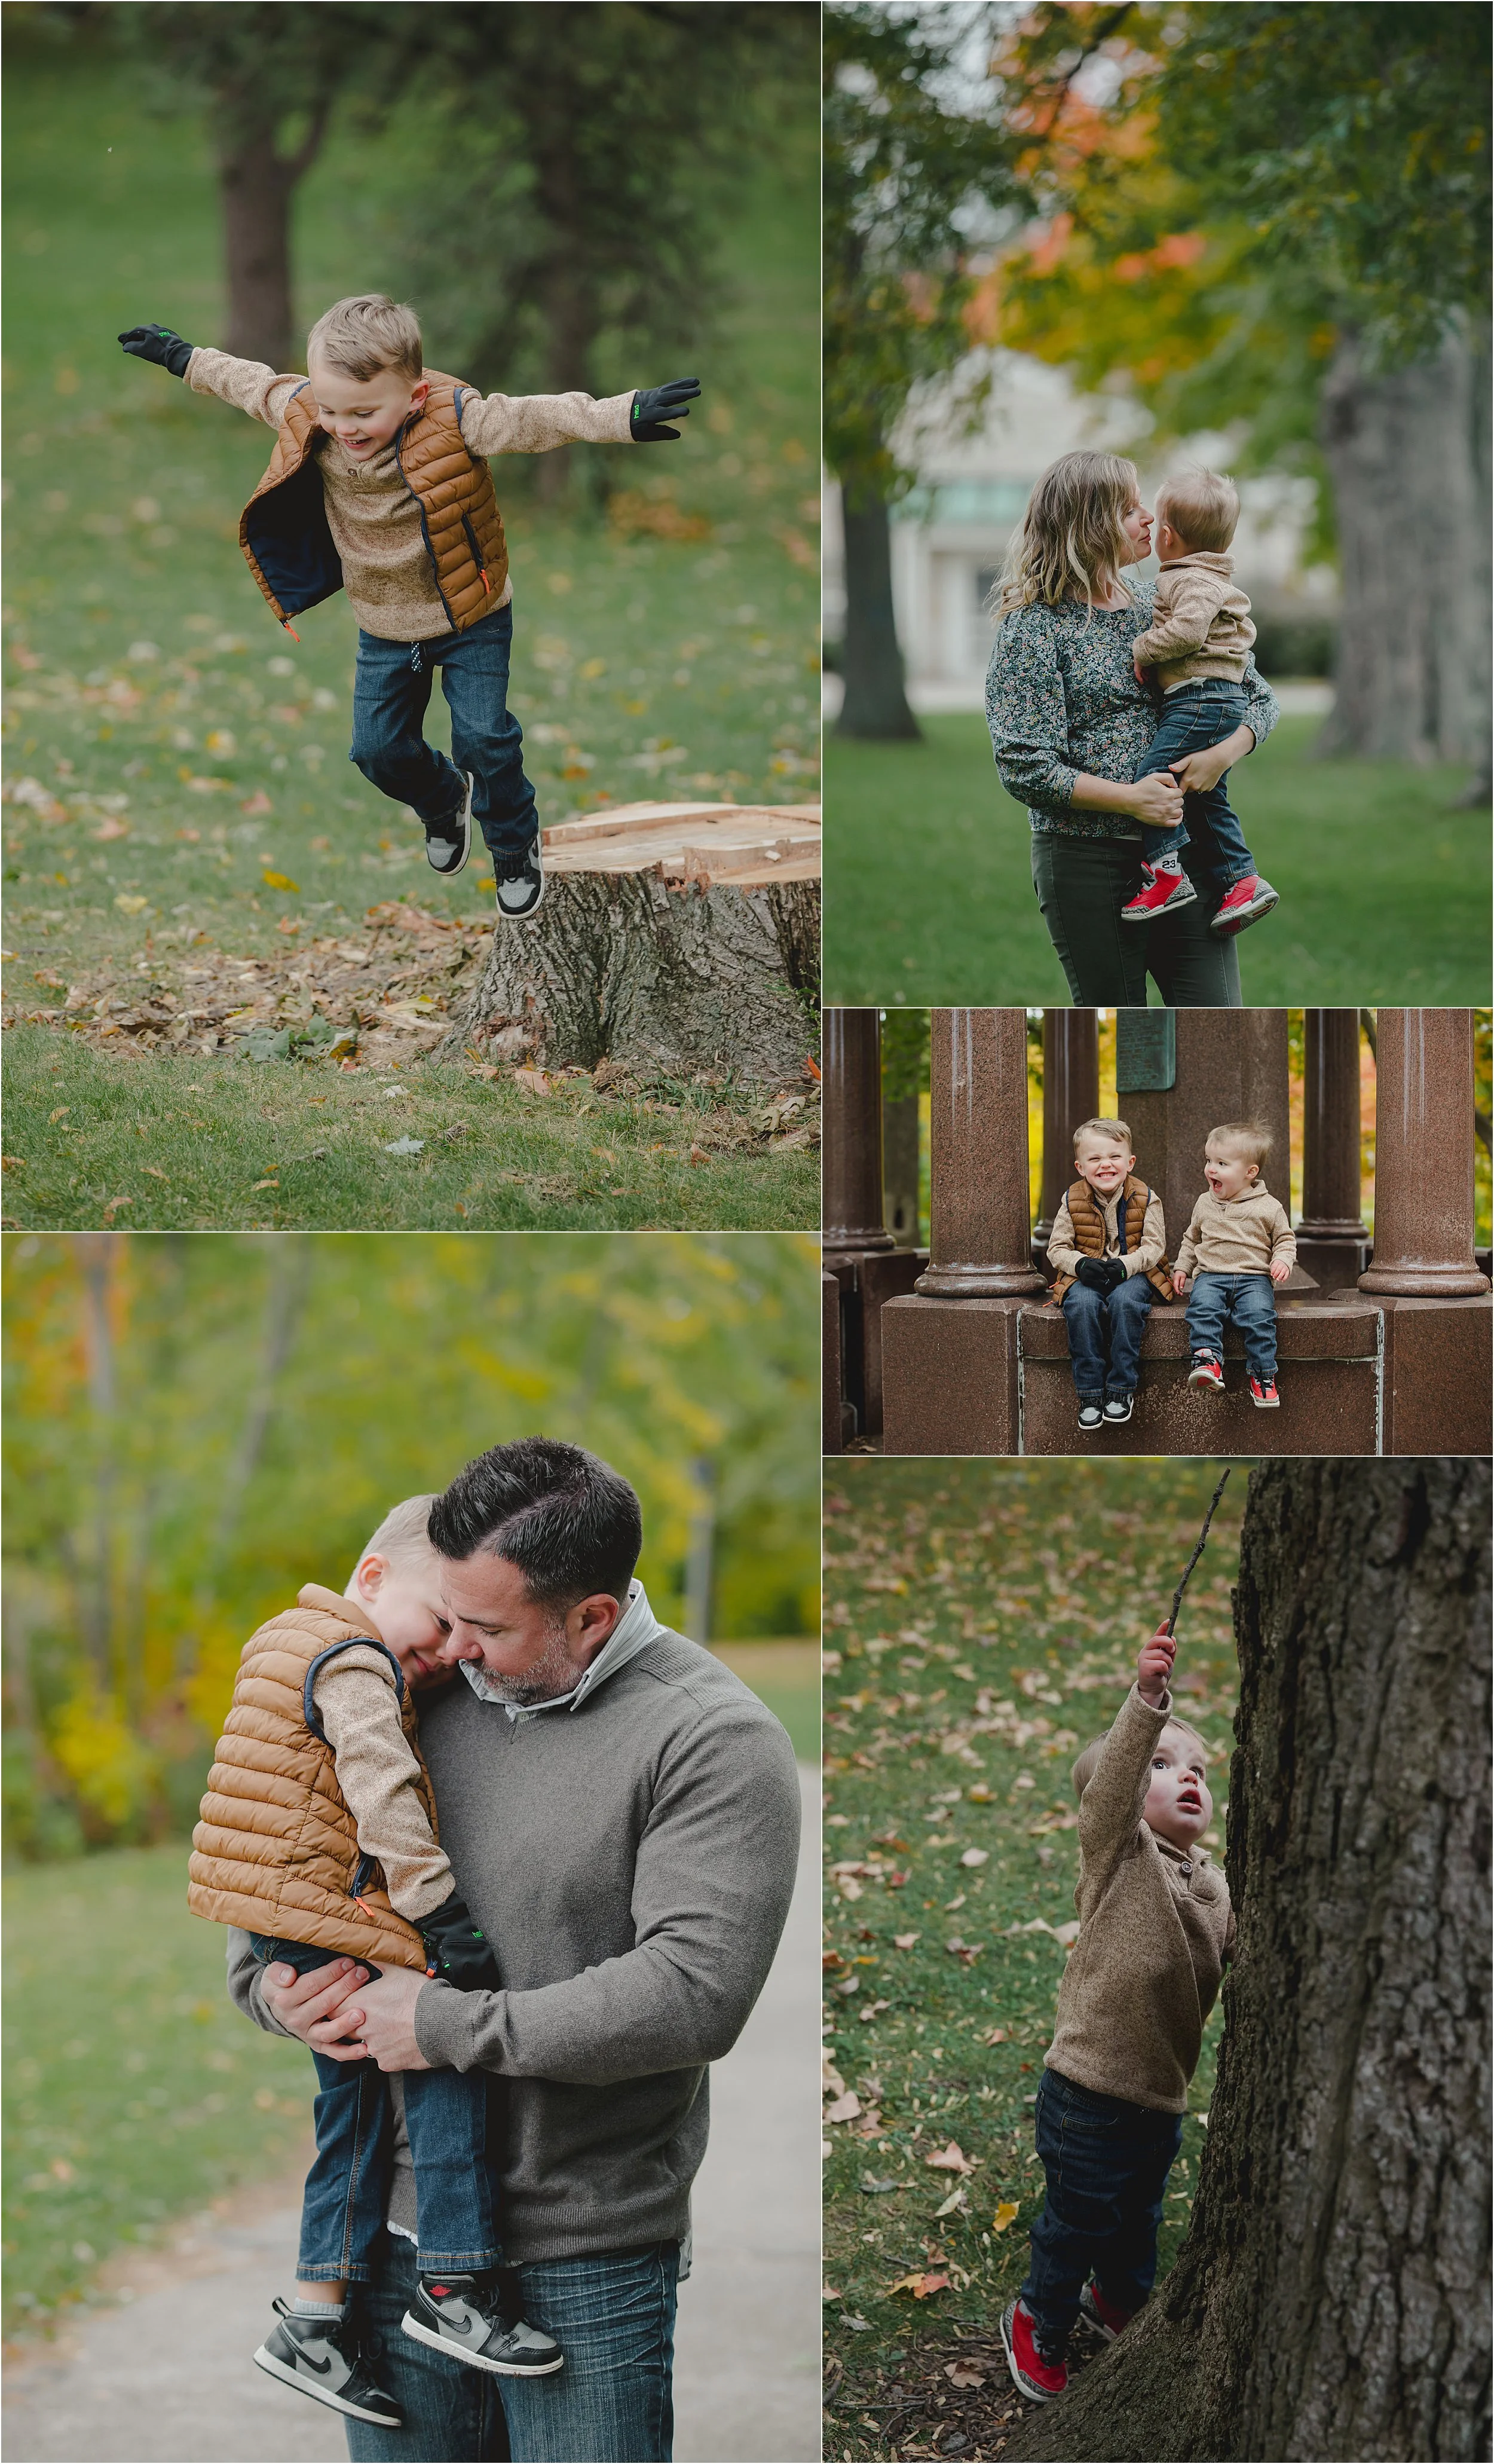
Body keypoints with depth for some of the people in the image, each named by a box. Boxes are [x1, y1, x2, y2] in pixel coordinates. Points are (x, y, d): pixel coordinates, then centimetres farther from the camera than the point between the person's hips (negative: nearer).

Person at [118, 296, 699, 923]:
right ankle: (445, 800, 41)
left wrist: (625, 417, -49)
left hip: (472, 618, -5)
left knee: (483, 737, -8)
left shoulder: (455, 422, -28)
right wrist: (183, 358, 18)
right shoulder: (306, 419, -14)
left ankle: (515, 847, 19)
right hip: (384, 629, 5)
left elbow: (533, 419, -36)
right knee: (378, 748, 7)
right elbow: (251, 383, 6)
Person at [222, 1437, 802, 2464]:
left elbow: (695, 1994, -22)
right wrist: (269, 1980, -3)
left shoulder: (714, 1740, -12)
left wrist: (448, 2029, -18)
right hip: (398, 2226, 5)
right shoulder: (428, 1694, 5)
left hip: (585, 2262, -5)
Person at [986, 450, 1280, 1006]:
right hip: (1087, 862, -4)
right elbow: (1025, 769, -11)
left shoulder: (1162, 605, 12)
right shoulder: (1033, 626, -4)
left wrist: (1224, 753, -7)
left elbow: (1259, 698, 15)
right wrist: (1129, 798, -20)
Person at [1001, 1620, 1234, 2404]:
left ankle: (1117, 2298, 52)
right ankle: (1039, 2324, 34)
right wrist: (1147, 1699, -48)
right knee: (1077, 2221, 9)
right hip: (1090, 2094, -6)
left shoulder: (1214, 1886, 6)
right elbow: (1111, 1779, -32)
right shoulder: (1119, 1853, -14)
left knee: (1139, 2219, 25)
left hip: (1163, 2096, 6)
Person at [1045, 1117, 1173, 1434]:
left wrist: (1126, 1265, -23)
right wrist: (1080, 1264, -18)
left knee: (1125, 1301, -35)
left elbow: (1155, 1246, -4)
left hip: (1133, 1274, -1)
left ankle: (1121, 1390, -24)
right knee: (1081, 1304, -32)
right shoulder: (1073, 1202, 3)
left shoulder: (1145, 1199, 0)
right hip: (1087, 1277, 1)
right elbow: (1057, 1249, 4)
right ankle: (1090, 1393, -24)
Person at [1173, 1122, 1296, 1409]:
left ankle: (1263, 1374, -23)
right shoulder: (1205, 1205, 15)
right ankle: (1208, 1359, -36)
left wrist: (1283, 1260, -6)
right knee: (1203, 1307, -31)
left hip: (1254, 1277, -2)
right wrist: (1182, 1267, 18)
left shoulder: (1268, 1207, 4)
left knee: (1259, 1315, -30)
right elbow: (1192, 1238, 28)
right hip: (1210, 1275, 2)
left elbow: (1285, 1239, 13)